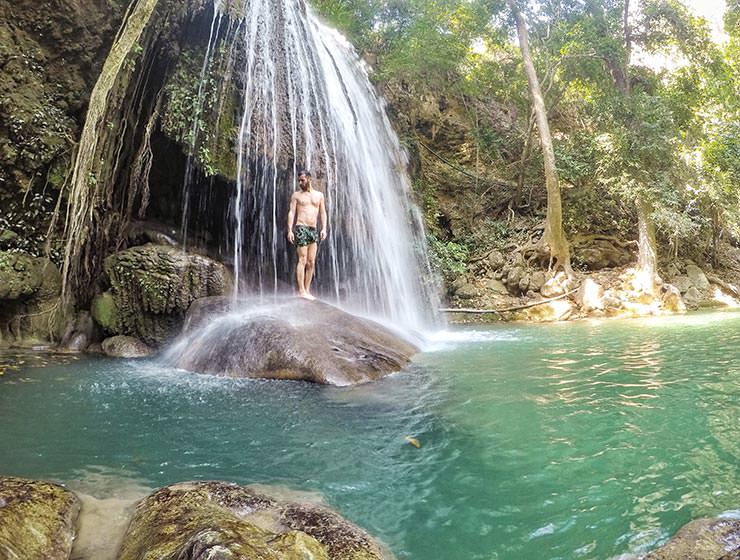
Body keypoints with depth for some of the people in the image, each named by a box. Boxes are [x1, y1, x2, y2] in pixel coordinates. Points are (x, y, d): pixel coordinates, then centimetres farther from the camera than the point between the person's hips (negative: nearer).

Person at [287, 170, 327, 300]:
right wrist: (290, 230, -8)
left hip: (314, 230, 4)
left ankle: (307, 290, 6)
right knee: (302, 260, -10)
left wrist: (324, 228, -1)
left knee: (311, 262, 1)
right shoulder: (296, 195, 8)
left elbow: (323, 213, 12)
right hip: (301, 228, -3)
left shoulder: (319, 195, 15)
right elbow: (291, 212, 2)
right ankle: (301, 291, -11)